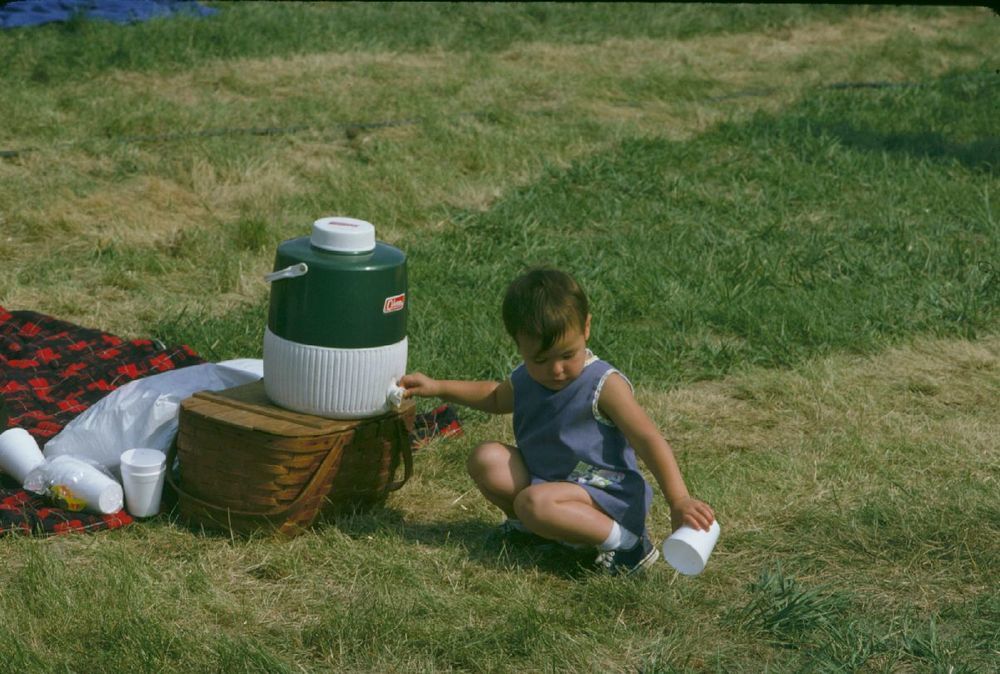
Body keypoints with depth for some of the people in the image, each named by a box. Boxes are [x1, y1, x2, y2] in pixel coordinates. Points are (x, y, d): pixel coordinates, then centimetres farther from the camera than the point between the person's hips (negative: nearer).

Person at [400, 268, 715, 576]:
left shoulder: (604, 386, -18)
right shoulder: (525, 381, 4)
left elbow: (649, 442, -22)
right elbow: (495, 397, 29)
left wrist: (679, 501, -31)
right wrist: (438, 388, 20)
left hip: (603, 492, -7)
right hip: (543, 480, 7)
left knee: (534, 502, -35)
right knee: (487, 458, -7)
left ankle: (626, 542, -24)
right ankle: (531, 525, 3)